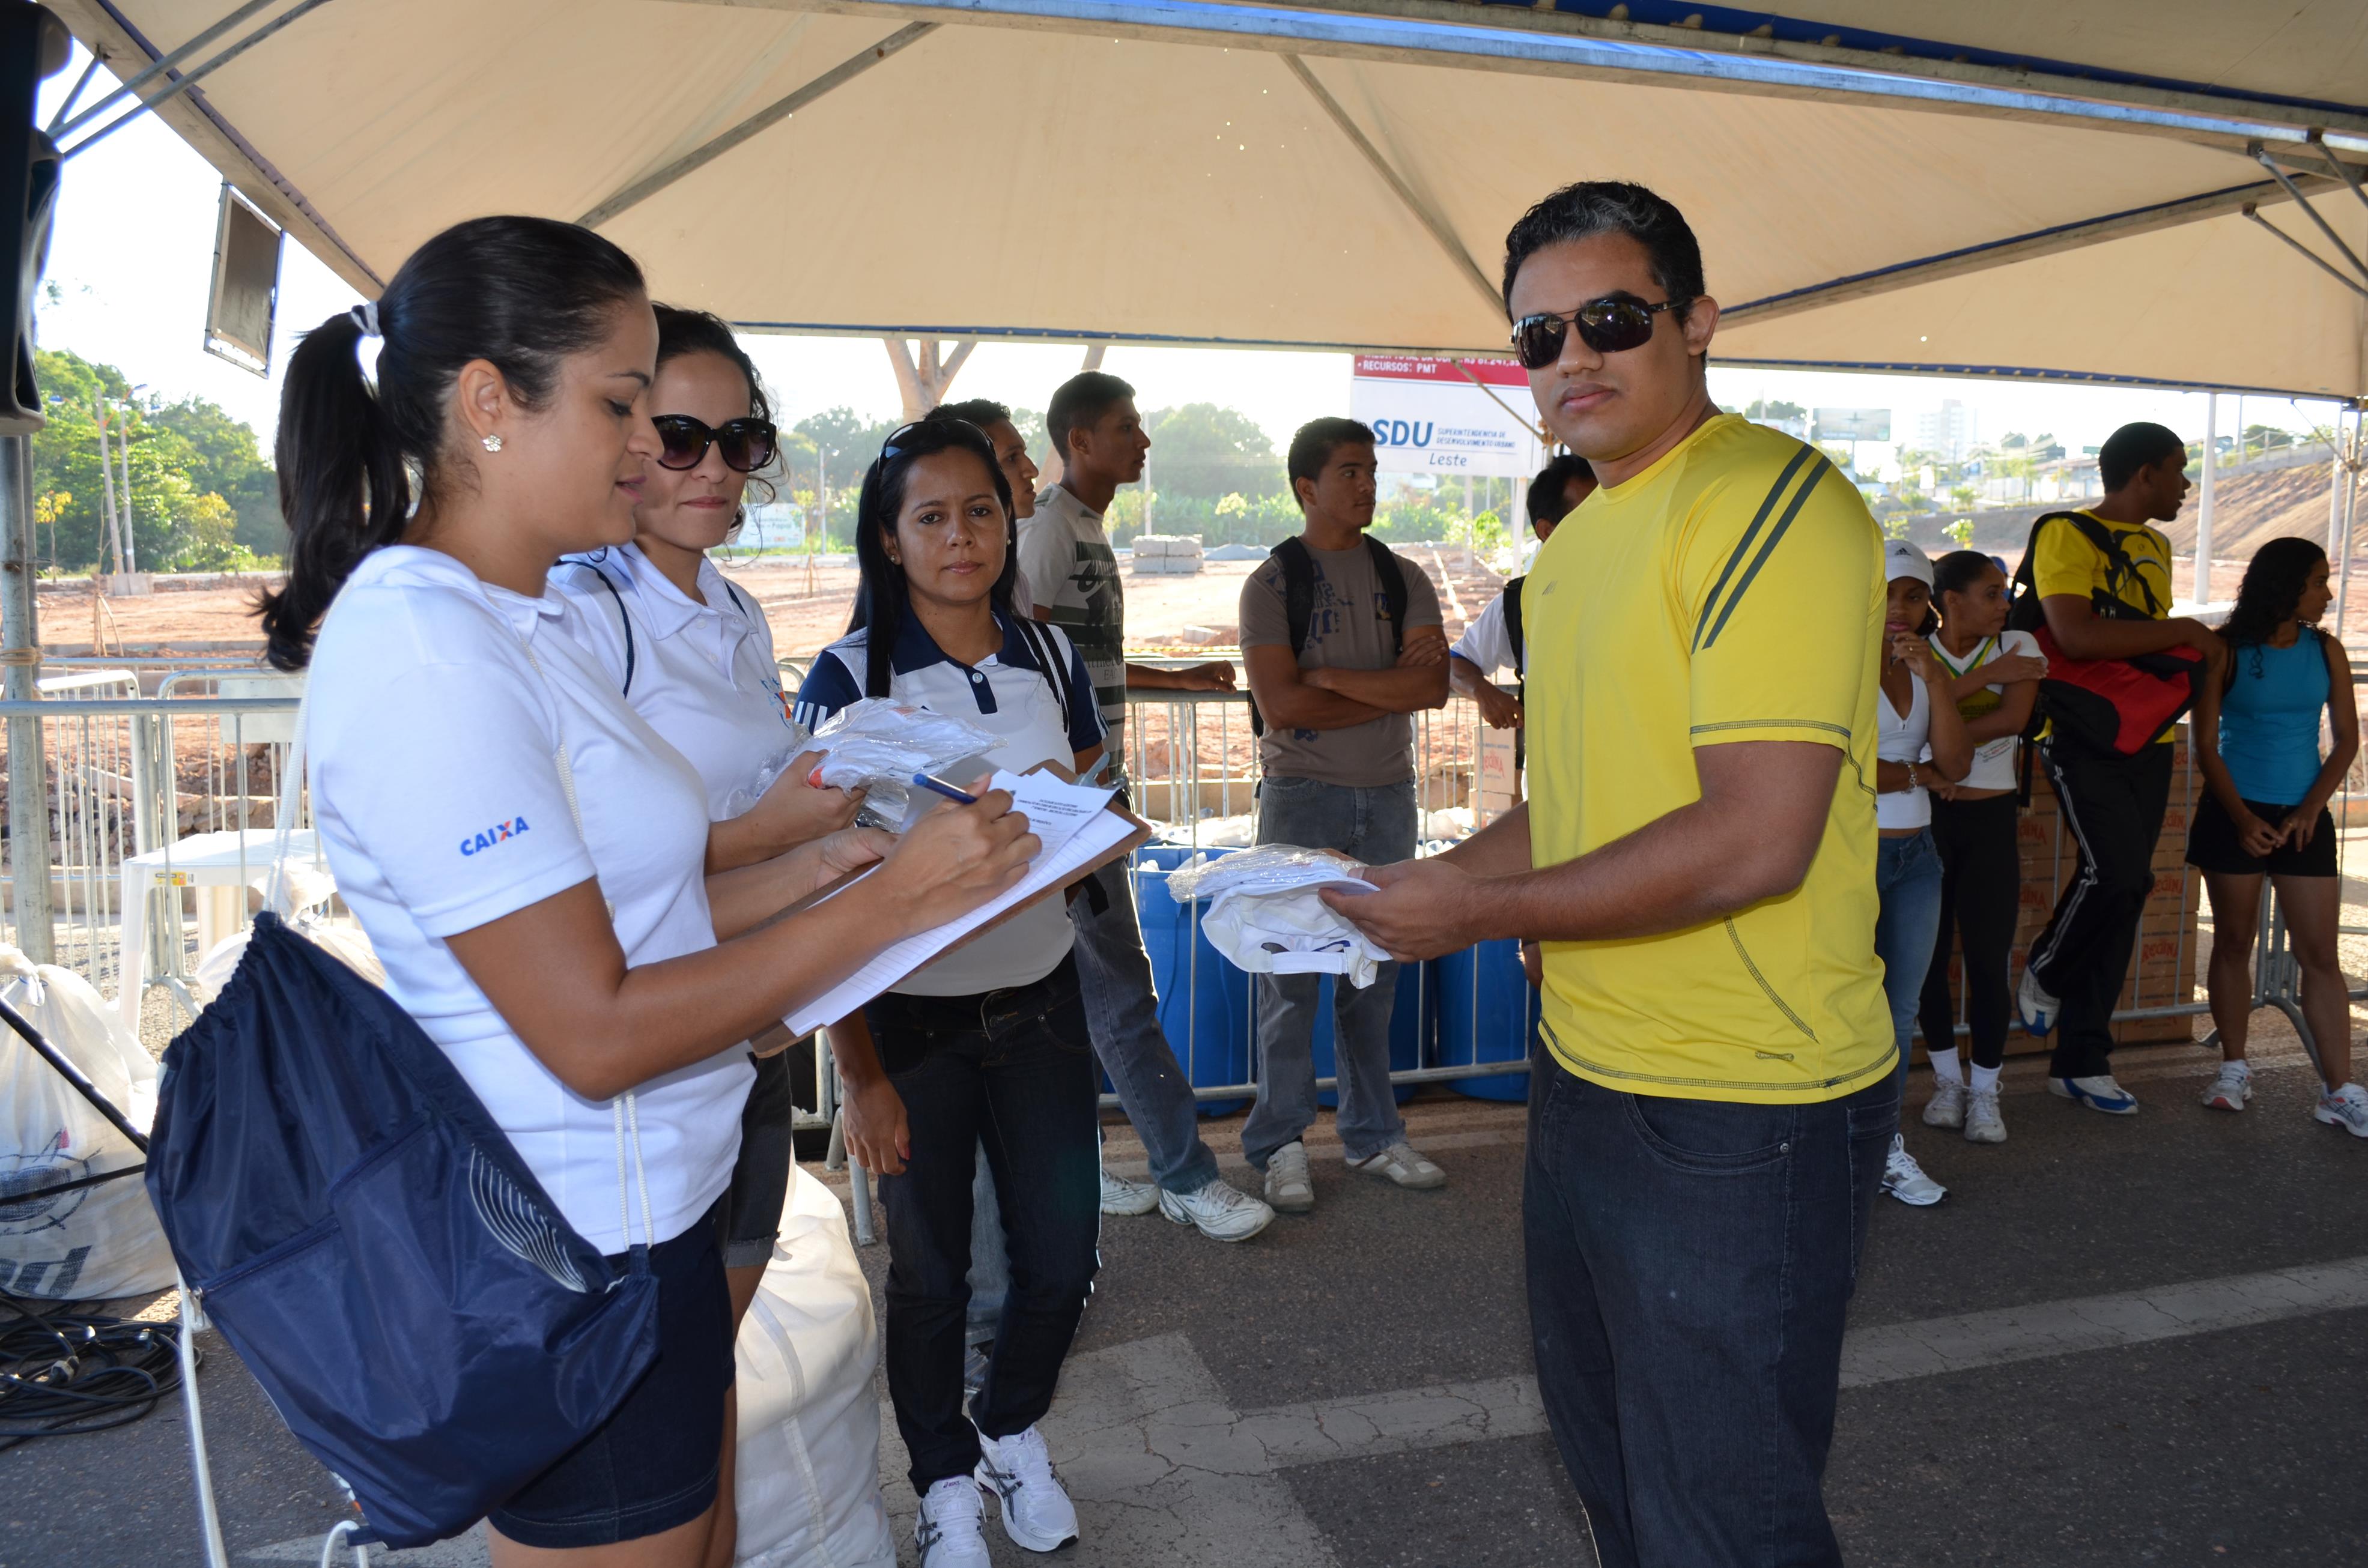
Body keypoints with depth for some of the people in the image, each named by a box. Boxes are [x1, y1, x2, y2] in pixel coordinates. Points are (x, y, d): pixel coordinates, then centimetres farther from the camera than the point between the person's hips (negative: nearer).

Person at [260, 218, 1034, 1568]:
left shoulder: (518, 627, 10)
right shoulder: (423, 653, -22)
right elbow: (594, 1031, -24)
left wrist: (810, 870, 1)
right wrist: (889, 903, -20)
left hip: (651, 1204, 9)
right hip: (579, 1258, -9)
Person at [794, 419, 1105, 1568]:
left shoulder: (1050, 657, 2)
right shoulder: (849, 676, -11)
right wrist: (860, 1073, -15)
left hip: (1039, 999, 4)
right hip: (911, 1013, -3)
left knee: (1062, 1253, 10)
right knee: (931, 1269, 10)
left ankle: (1011, 1430, 41)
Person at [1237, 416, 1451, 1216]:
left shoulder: (1404, 579, 9)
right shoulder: (1272, 583, -2)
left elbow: (1434, 686, -5)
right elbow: (1281, 705, -13)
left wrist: (1335, 677, -12)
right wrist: (1391, 686, -7)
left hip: (1388, 795, 4)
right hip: (1302, 796, -3)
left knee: (1375, 971, 10)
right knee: (1290, 974, -2)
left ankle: (1372, 1134, 22)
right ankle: (1280, 1144, 10)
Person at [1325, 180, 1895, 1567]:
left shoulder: (1771, 502, -16)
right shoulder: (1576, 546, 13)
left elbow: (1755, 841, -25)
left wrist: (1484, 912, -17)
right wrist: (1421, 884, 6)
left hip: (1742, 1117, -9)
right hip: (1586, 1081, 9)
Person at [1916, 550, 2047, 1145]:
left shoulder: (2018, 646, 1)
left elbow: (2013, 718, -16)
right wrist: (1984, 677, -20)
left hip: (1990, 819, 1)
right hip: (1927, 816, 0)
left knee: (1988, 959, -1)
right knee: (1929, 955, 4)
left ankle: (1984, 1091, 13)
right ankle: (1947, 1079, 22)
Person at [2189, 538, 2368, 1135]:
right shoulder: (2227, 651, -4)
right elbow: (2206, 744, -5)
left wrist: (2310, 810, -7)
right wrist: (2242, 819, -13)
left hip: (2302, 817, 2)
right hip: (2234, 814, -2)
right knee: (2233, 942, 8)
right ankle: (2234, 1068, 20)